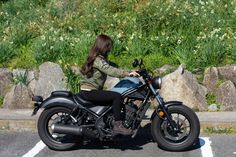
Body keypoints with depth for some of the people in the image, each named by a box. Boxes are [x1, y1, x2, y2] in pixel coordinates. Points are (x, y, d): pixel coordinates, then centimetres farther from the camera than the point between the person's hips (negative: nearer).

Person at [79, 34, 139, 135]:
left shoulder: (100, 58, 15)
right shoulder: (98, 59, -18)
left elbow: (110, 67, 15)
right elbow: (110, 70, -32)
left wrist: (128, 72, 8)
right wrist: (127, 73, -38)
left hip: (89, 90, 11)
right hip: (90, 92, -11)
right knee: (117, 96, -21)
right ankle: (117, 125, -19)